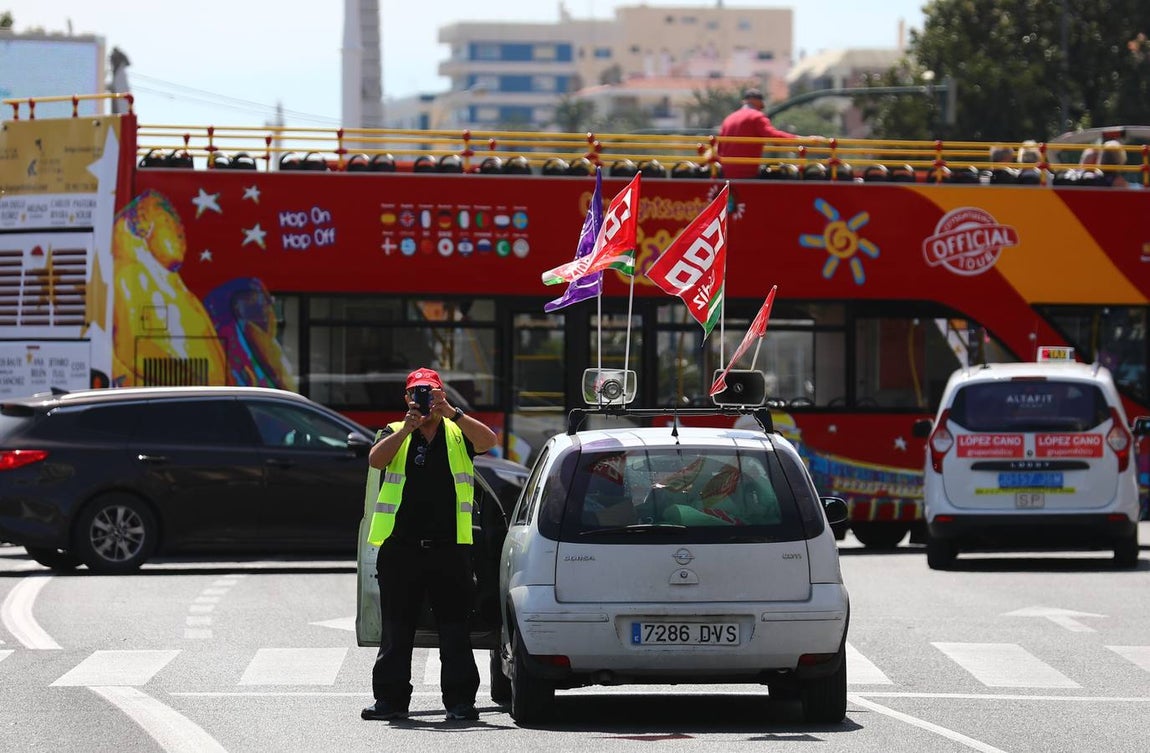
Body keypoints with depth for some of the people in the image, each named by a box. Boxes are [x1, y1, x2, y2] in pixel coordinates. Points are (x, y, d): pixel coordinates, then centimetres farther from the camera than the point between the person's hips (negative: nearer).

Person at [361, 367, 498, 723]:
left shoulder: (458, 435, 9)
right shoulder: (396, 433, 10)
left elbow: (488, 440, -11)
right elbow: (376, 459, -9)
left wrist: (451, 412, -20)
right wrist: (408, 426, -18)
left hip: (449, 547, -1)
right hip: (400, 546, 1)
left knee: (455, 627, 1)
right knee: (396, 630, 5)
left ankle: (460, 699, 4)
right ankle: (390, 697, 10)